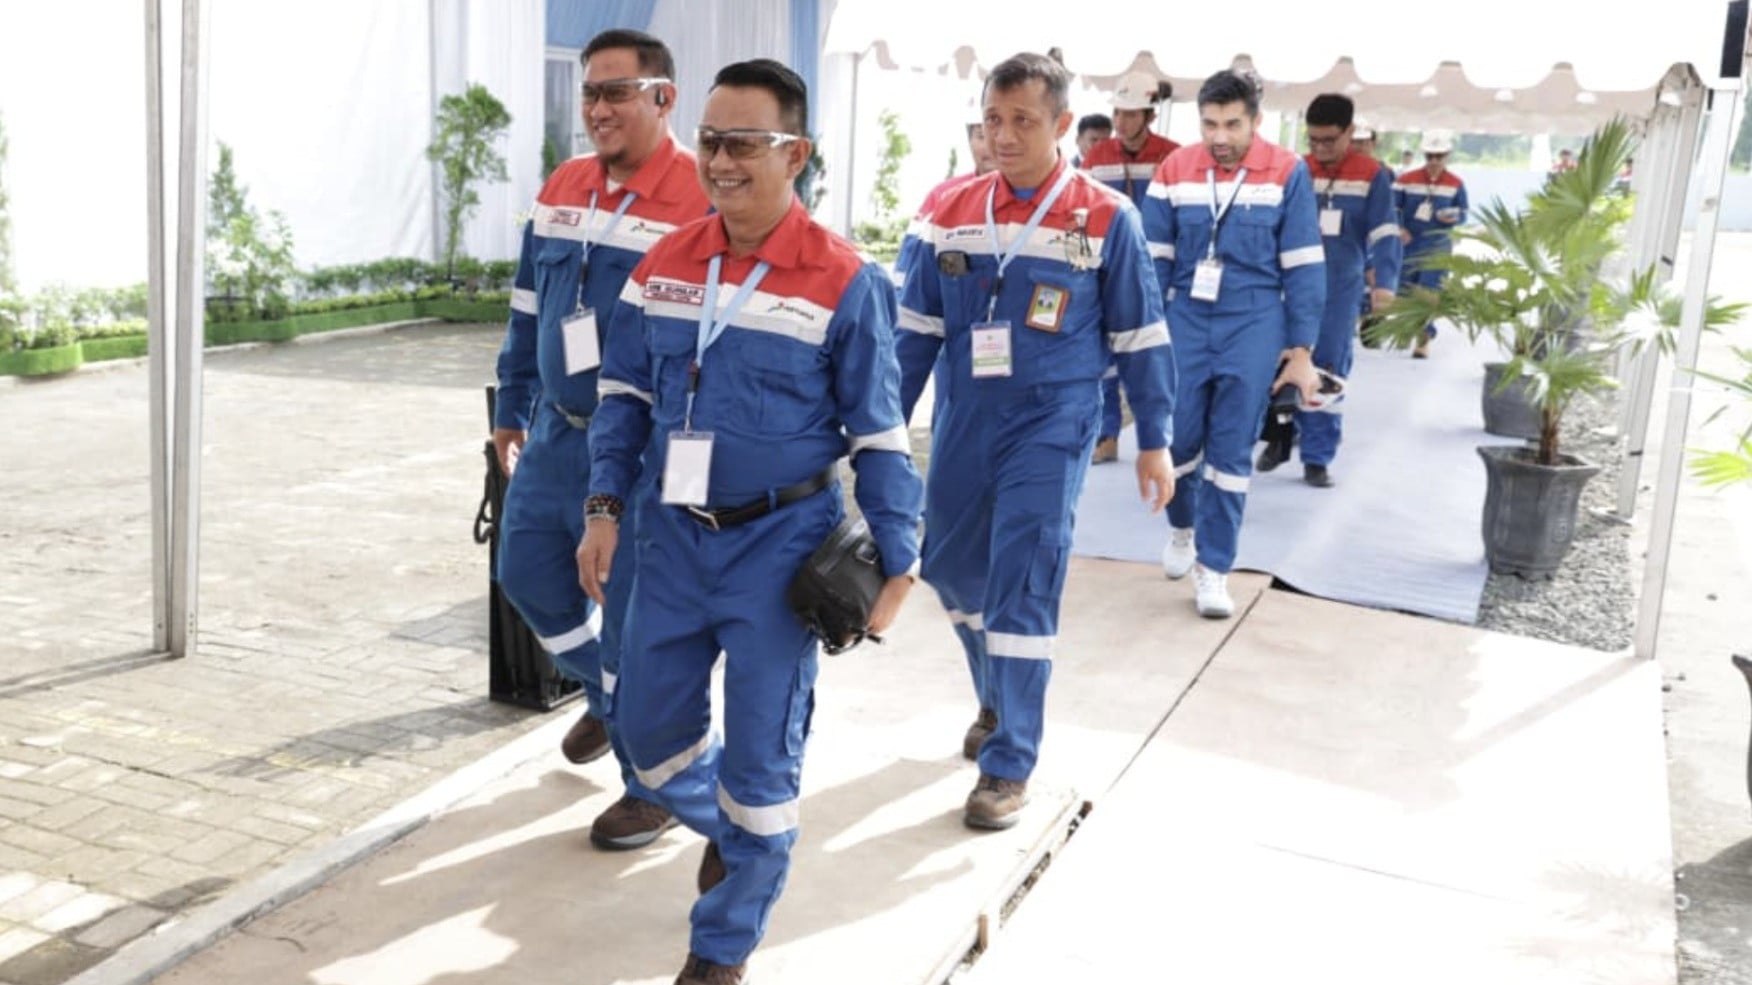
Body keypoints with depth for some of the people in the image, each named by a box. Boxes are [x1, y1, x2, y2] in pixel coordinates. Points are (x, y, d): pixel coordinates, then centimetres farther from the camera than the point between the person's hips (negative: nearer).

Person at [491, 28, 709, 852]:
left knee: (636, 617, 2)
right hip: (556, 435, 7)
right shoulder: (561, 190, 7)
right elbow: (528, 312, 16)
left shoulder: (704, 202, -16)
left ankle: (653, 785, 22)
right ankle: (608, 696, 44)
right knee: (527, 572, 17)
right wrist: (511, 410, 19)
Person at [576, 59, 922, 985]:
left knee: (760, 761, 4)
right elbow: (625, 394, 10)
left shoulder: (843, 282, -12)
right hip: (673, 535, 5)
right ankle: (723, 827, 48)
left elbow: (879, 435, -8)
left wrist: (897, 561, -9)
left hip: (779, 543, -4)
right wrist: (606, 507, 1)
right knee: (651, 733, 15)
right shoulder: (664, 264, 1)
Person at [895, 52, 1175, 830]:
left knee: (1021, 592, -5)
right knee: (952, 570, 13)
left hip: (1049, 431, -4)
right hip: (961, 426, 4)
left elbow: (1139, 338, -1)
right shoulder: (951, 211, 1)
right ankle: (997, 698, 40)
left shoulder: (1106, 220, -7)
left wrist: (1153, 441, 1)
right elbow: (916, 330, 6)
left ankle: (1009, 765, 8)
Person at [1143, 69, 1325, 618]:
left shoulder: (1287, 174, -5)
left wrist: (1302, 351, -2)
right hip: (1186, 319, 2)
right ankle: (1182, 526, 35)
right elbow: (1154, 260, 5)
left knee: (1231, 451, 2)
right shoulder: (1174, 171, -1)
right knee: (1178, 439, 4)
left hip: (1253, 324, -1)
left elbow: (1303, 268, -1)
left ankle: (1213, 569, 13)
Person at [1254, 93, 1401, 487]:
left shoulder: (1373, 176, -2)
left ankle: (1317, 458, 11)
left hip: (1341, 291, -1)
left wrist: (1384, 281, -20)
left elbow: (1385, 234, -6)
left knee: (1327, 374, 3)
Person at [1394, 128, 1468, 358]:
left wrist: (1453, 217, -18)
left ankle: (1423, 339, 1)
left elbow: (1463, 213, 5)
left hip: (1438, 247, -1)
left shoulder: (1456, 184, 0)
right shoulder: (1407, 179, -3)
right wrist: (1399, 229, -16)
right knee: (1405, 290, 9)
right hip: (1409, 245, 1)